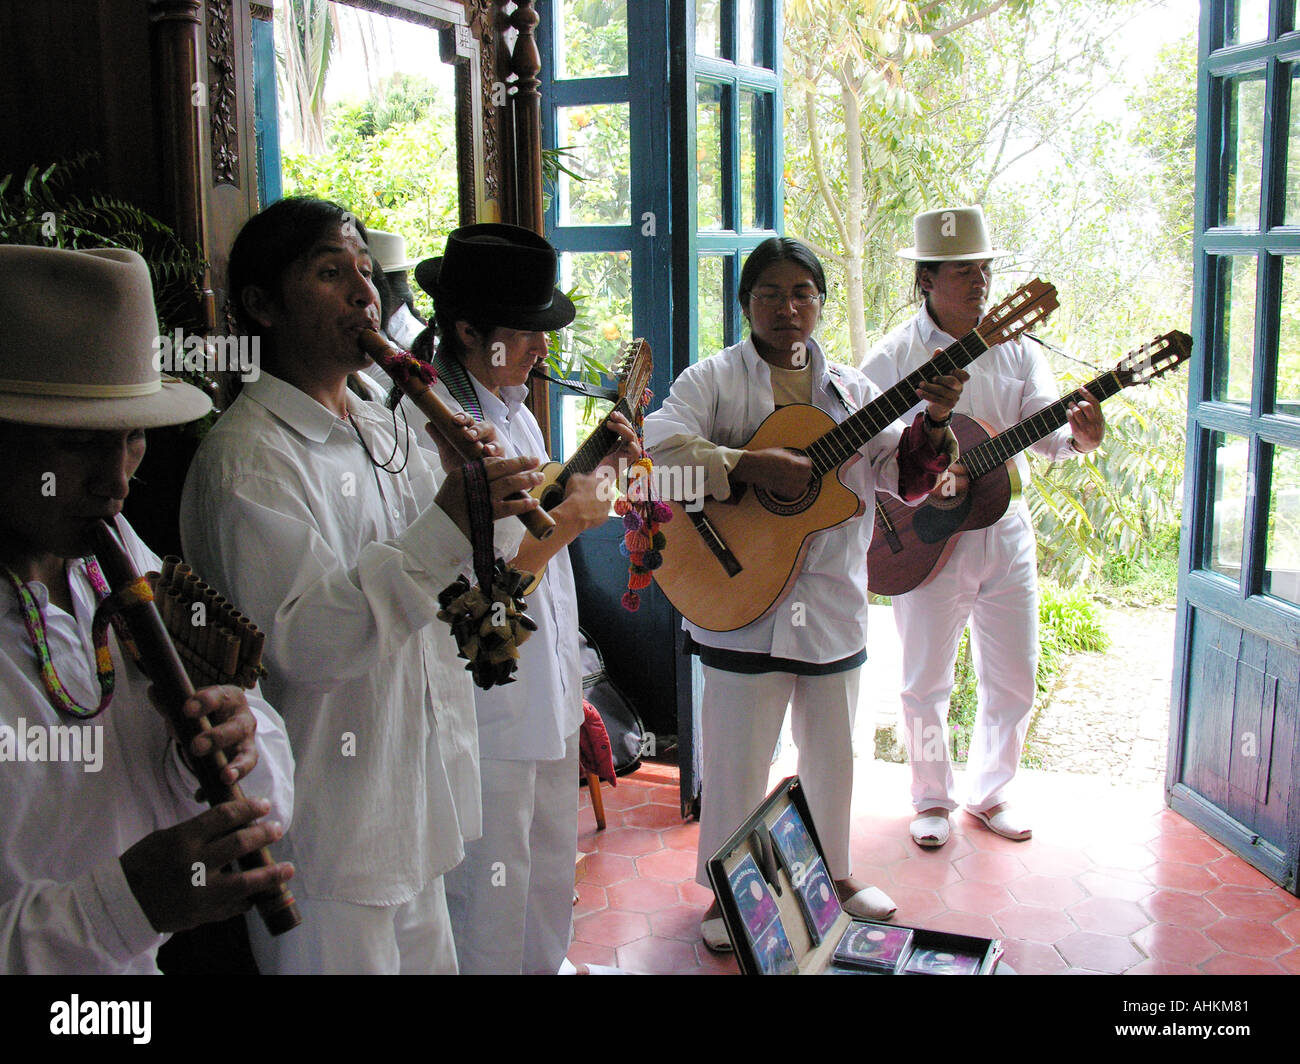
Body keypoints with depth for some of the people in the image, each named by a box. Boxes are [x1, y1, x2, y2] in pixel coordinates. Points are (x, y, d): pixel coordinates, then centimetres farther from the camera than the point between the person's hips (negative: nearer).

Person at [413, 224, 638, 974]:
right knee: (494, 887, 8)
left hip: (549, 685, 10)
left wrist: (600, 464, 3)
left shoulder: (514, 410, 8)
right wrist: (571, 518, -21)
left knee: (554, 861, 26)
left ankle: (547, 963, 46)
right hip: (491, 702, -9)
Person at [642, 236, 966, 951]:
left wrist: (933, 420, -13)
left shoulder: (849, 389, 10)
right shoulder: (715, 378, -3)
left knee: (831, 752, 18)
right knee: (737, 761, 5)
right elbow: (655, 445, -18)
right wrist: (749, 466, -27)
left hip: (834, 603, 4)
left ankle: (833, 873, 39)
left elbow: (901, 478, 5)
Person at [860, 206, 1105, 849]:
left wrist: (1076, 437, -26)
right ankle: (932, 800, 27)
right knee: (927, 682, 7)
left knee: (1014, 680, 10)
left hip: (1005, 533, 4)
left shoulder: (1016, 349, 6)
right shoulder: (894, 356, -5)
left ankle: (988, 792, 31)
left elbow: (1042, 424, -4)